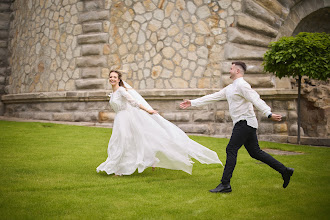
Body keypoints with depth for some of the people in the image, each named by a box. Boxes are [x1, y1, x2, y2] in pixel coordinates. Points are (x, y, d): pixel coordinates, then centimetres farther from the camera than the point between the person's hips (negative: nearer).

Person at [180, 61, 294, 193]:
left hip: (245, 122, -10)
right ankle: (284, 170, 16)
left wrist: (269, 114, -33)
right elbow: (212, 97, 22)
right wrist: (192, 103, 20)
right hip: (242, 123, 10)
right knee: (255, 152, 10)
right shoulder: (230, 88, 20)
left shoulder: (241, 85, -10)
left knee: (231, 150, -10)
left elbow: (256, 100, -21)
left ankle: (225, 184, -8)